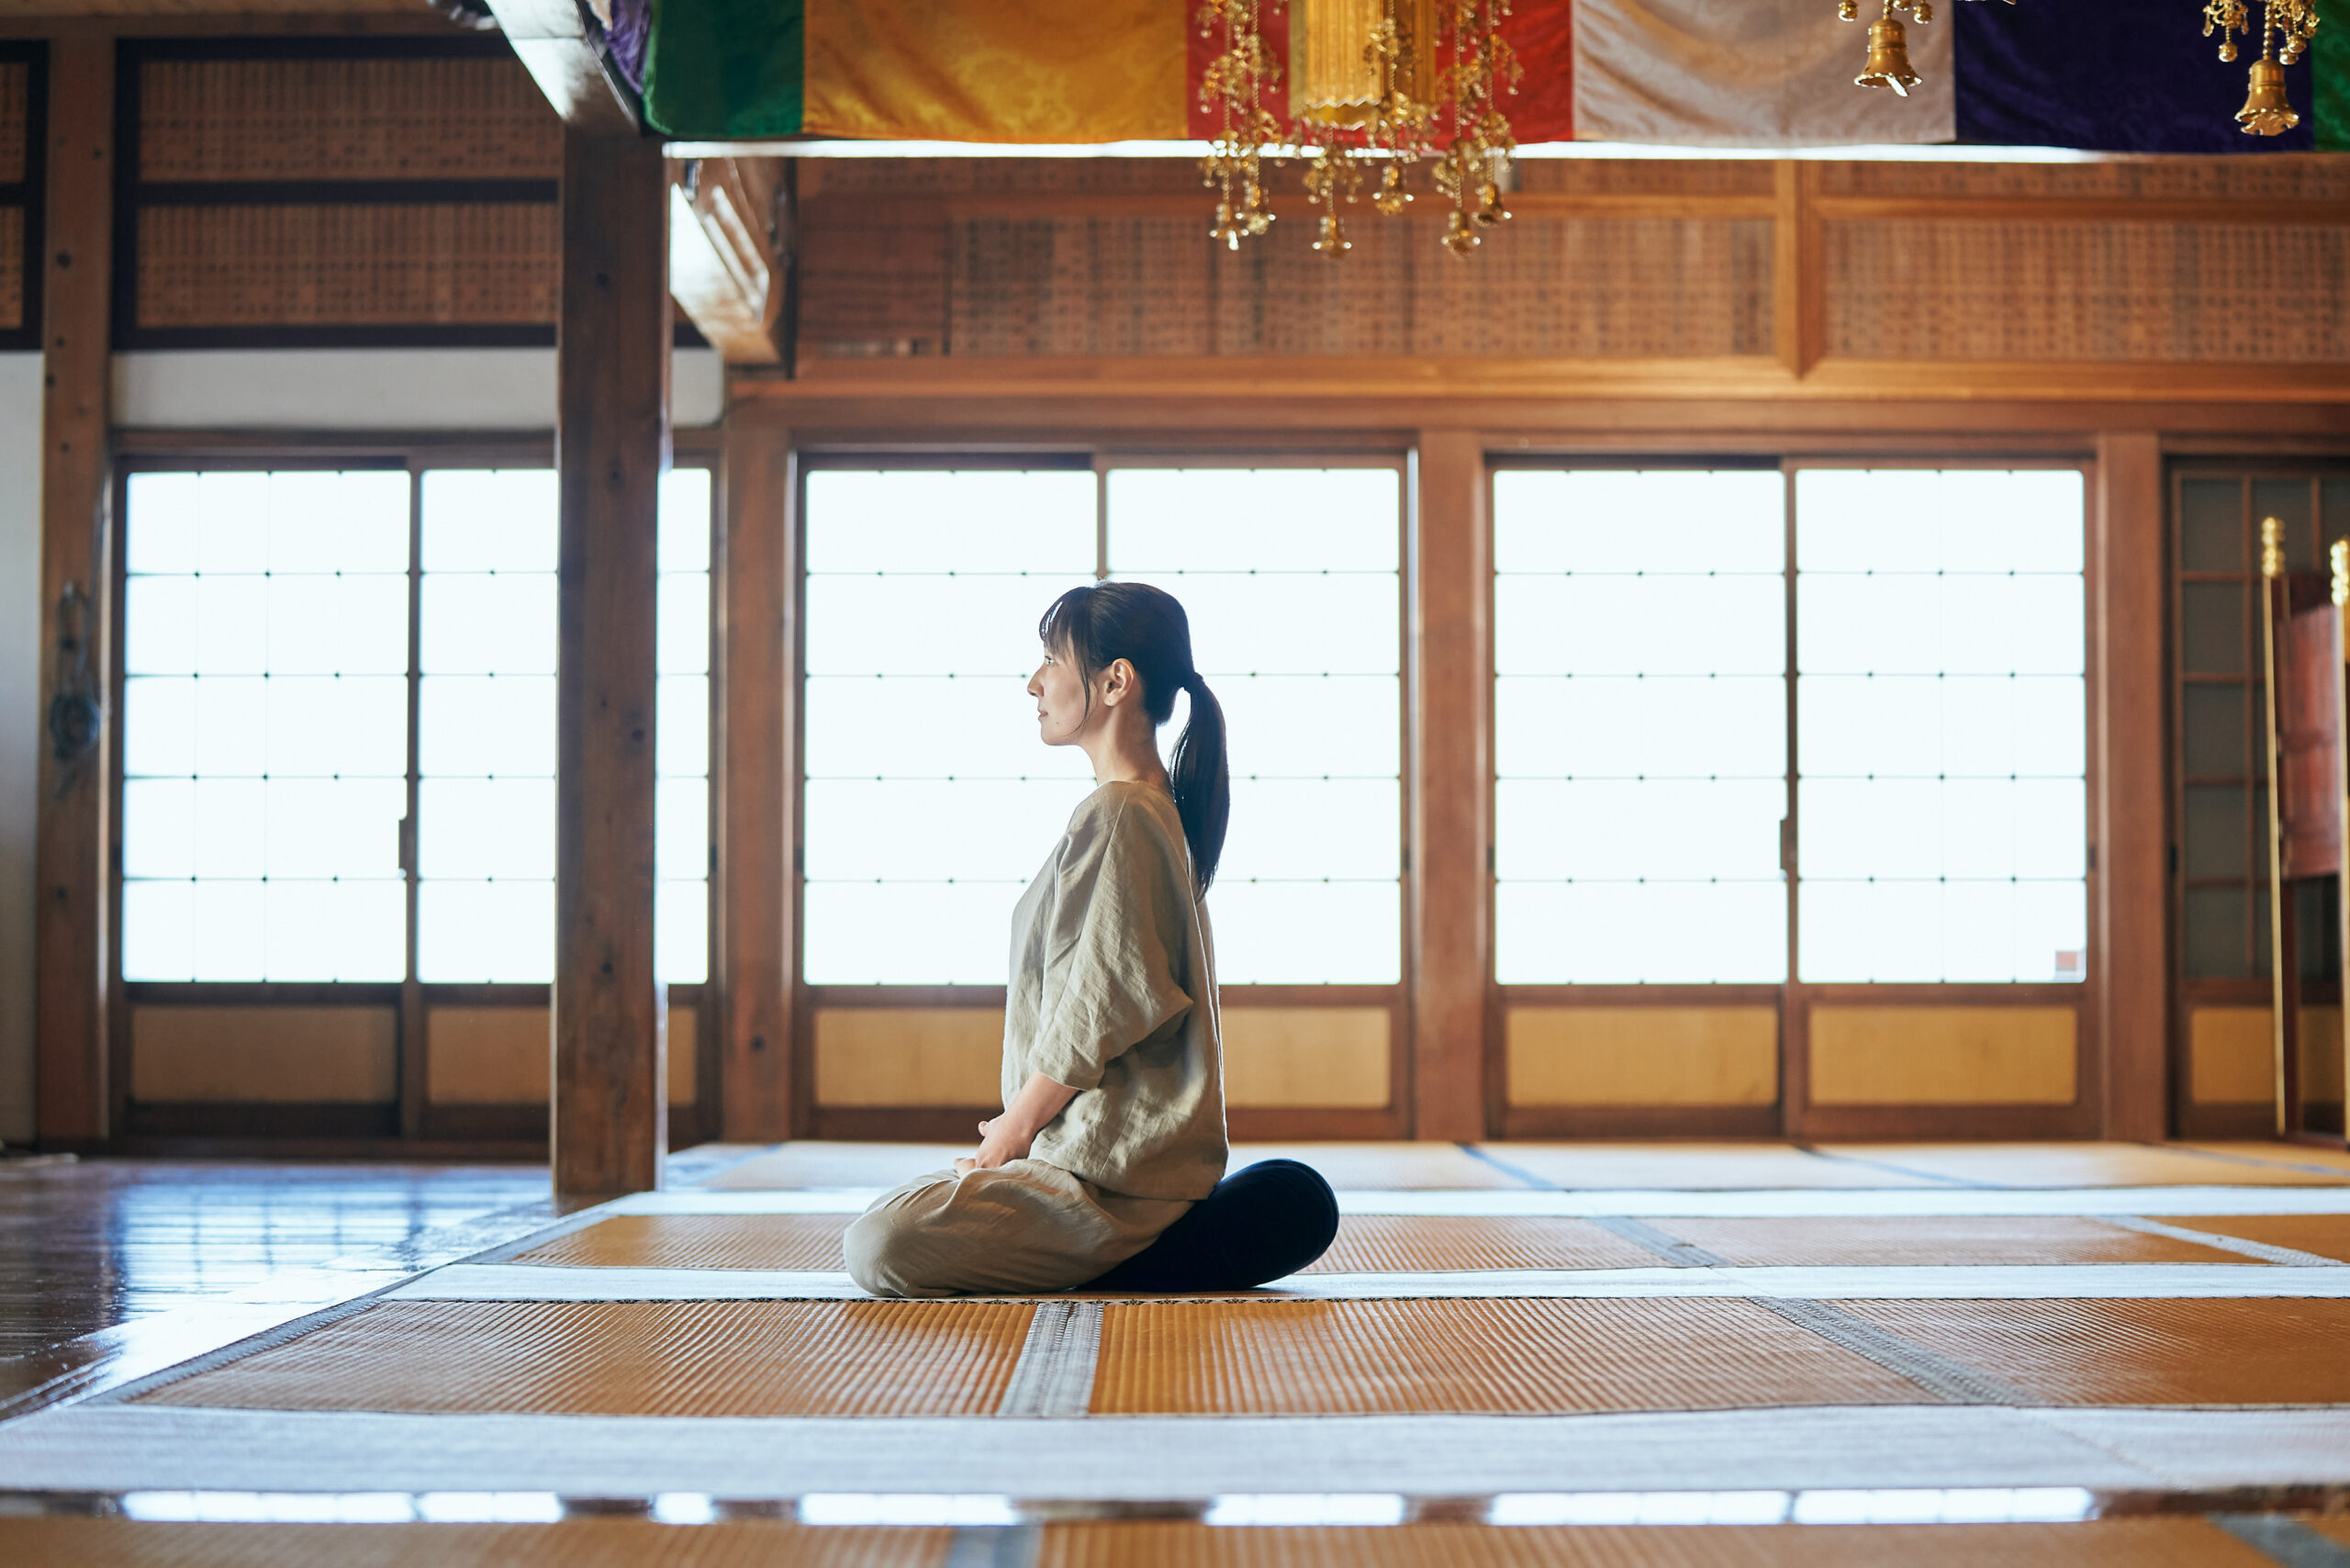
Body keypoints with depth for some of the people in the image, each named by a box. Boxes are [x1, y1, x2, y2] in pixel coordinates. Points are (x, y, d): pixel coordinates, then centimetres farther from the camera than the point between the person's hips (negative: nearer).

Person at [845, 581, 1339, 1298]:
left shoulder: (1114, 817, -17)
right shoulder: (1159, 808, 15)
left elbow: (1098, 1014, -20)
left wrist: (1016, 1127, -8)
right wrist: (1022, 1121, 15)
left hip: (1114, 1172, -11)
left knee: (880, 1250, -19)